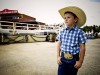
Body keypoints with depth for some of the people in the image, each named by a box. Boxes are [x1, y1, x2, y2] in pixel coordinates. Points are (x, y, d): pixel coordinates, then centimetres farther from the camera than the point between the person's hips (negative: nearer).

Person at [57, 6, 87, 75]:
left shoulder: (79, 32, -11)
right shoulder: (62, 31, 0)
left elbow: (82, 48, -8)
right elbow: (59, 44, 8)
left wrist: (80, 61, -8)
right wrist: (58, 56, 3)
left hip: (73, 59, -2)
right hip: (63, 58, 3)